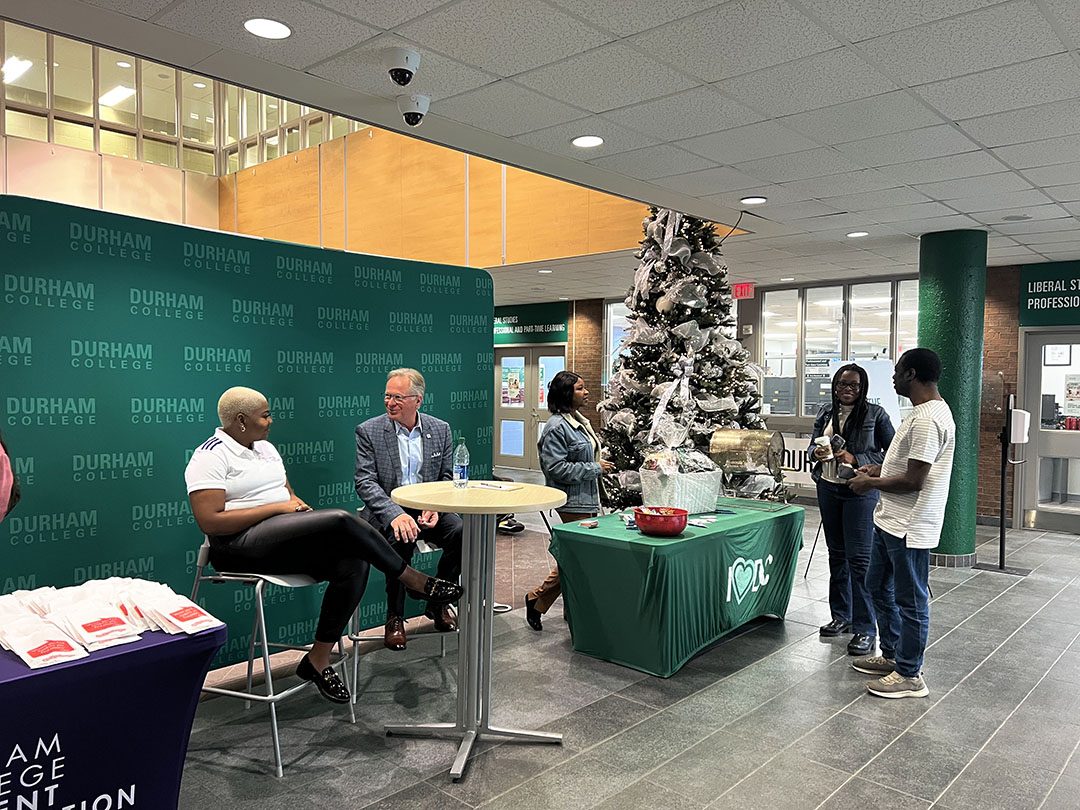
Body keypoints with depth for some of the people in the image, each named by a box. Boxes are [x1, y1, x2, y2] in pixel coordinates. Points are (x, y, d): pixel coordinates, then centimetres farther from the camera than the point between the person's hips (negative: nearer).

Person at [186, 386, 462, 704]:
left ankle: (318, 660, -8)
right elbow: (210, 522, -17)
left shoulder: (265, 448, 20)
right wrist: (276, 507, -17)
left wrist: (298, 504, -1)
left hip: (287, 538, 8)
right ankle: (415, 580, -11)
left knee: (353, 563, -20)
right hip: (241, 546, -8)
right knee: (340, 521, -28)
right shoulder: (211, 456, -6)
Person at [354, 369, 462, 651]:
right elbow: (365, 481, -11)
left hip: (429, 507, 3)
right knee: (402, 540, -34)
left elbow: (447, 477, 8)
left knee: (461, 532, -25)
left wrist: (436, 508, -13)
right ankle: (394, 617, -12)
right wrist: (395, 514, -27)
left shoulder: (440, 429, 5)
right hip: (387, 509, -3)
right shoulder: (369, 431, -4)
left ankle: (438, 603, 0)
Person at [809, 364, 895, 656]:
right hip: (828, 489, 6)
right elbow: (813, 444, 14)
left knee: (859, 558, -8)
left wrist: (855, 459, -19)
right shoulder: (826, 412, 8)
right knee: (836, 554, 15)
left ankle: (865, 629, -1)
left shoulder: (875, 414, -7)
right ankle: (841, 615, 28)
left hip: (860, 492, -6)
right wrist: (817, 453, -10)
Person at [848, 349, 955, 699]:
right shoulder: (927, 411, 11)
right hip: (890, 520, 11)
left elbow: (914, 481, -25)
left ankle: (909, 676, 16)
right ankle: (891, 656, 35)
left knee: (910, 600, 3)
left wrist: (870, 483, -12)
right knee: (879, 587, 21)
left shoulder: (927, 419, -23)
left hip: (908, 526, -11)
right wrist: (880, 469, 12)